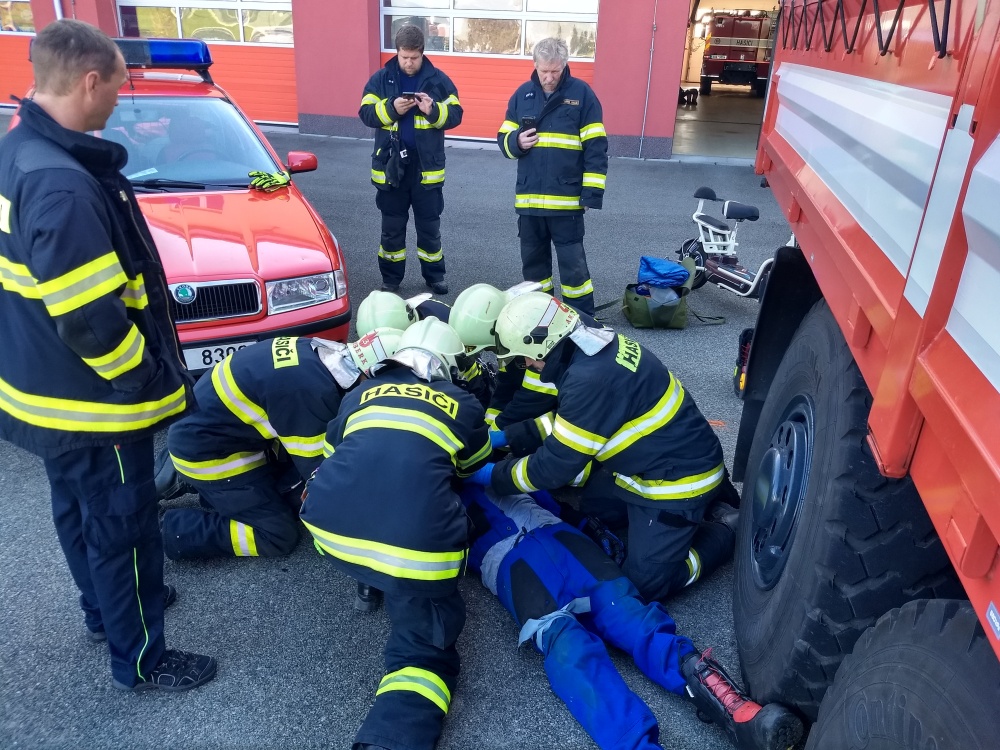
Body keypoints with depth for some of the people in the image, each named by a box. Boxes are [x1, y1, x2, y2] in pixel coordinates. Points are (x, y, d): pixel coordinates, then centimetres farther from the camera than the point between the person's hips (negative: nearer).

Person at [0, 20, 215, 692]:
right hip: (92, 404, -10)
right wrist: (150, 381, -14)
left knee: (79, 512, 25)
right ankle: (139, 659, 26)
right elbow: (90, 320, -29)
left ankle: (104, 610, 48)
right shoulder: (62, 186, -29)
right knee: (121, 526, 7)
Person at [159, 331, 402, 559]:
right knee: (278, 535, -5)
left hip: (208, 425, 9)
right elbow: (318, 466, -20)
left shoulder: (314, 354, -5)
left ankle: (184, 480, 20)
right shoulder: (309, 389, -32)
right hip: (204, 451, -9)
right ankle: (163, 529, -2)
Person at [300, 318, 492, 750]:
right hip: (416, 545, -3)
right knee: (423, 652, 10)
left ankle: (372, 580, 27)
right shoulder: (463, 406, 19)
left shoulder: (359, 396, 24)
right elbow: (476, 469, 38)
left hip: (329, 529, 3)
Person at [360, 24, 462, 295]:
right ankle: (391, 278, 22)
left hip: (427, 167, 0)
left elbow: (455, 115, -3)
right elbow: (366, 114, -4)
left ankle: (434, 275, 23)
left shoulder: (438, 80, 0)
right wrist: (391, 108, -20)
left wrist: (433, 110, -21)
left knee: (429, 226, 10)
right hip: (390, 165, 1)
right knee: (392, 227, 9)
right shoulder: (381, 79, 1)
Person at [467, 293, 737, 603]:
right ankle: (707, 498, 23)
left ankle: (726, 527, 14)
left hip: (678, 476, -9)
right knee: (591, 513, 18)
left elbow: (554, 466, -23)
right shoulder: (597, 346, -4)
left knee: (646, 581, -7)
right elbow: (567, 418, 14)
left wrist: (493, 476, -9)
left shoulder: (592, 380, -33)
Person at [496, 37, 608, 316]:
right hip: (528, 199, 4)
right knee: (533, 261, 13)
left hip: (567, 200, -4)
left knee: (572, 263, 0)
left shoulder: (582, 94, -2)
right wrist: (516, 141, -12)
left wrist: (592, 193, -9)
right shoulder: (523, 94, 8)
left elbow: (595, 148, -4)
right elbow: (503, 139, 11)